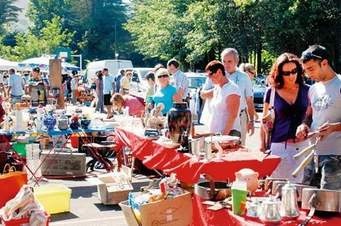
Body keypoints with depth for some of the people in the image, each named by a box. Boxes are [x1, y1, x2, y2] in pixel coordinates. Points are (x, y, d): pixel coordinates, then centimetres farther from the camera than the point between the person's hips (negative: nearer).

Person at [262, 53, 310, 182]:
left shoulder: (306, 91, 5)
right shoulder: (271, 92, 1)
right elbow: (265, 121, 8)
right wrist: (262, 146, 5)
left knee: (300, 184, 4)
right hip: (278, 146, -1)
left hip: (302, 145, 1)